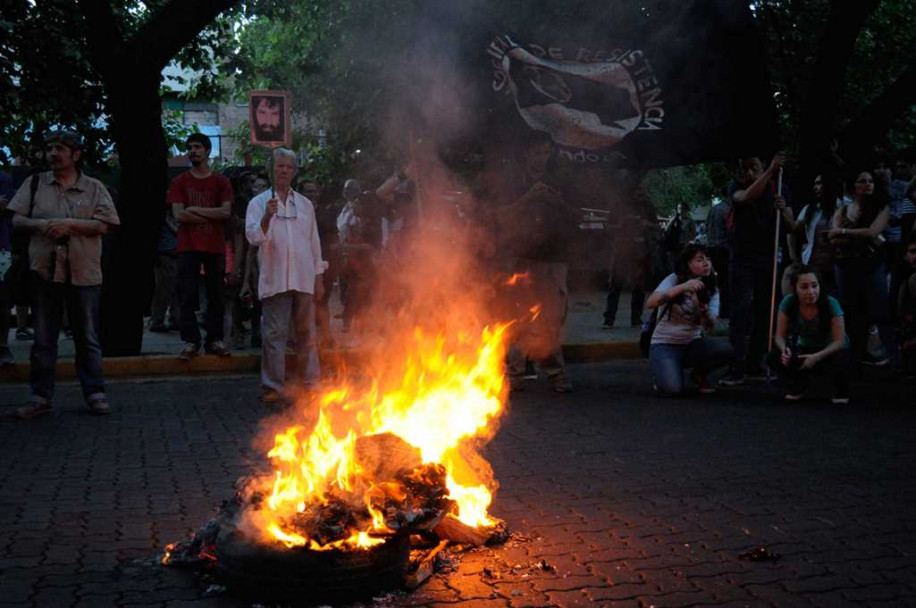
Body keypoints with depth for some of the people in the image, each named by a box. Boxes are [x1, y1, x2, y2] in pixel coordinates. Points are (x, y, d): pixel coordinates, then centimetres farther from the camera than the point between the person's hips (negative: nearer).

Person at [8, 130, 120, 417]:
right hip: (44, 270, 2)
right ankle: (40, 396, 12)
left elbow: (102, 225, -5)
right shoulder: (35, 183, 9)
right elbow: (17, 220, 6)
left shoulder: (94, 188, 4)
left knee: (87, 337, 5)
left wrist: (68, 224, -16)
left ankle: (95, 393, 12)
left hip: (84, 272, -1)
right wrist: (42, 225, -14)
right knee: (43, 339, 6)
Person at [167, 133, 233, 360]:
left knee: (216, 295, 3)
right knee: (188, 296, -3)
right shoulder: (180, 182, 7)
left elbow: (226, 212, -6)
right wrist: (212, 216, -7)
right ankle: (190, 342, 0)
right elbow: (179, 214, -5)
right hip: (188, 247, 0)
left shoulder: (221, 182, 7)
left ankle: (215, 340, 10)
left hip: (215, 247, 0)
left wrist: (196, 209, -9)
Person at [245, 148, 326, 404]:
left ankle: (311, 383, 15)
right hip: (275, 280, -3)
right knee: (274, 334, -3)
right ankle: (273, 386, 3)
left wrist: (319, 278, 11)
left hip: (304, 279, 3)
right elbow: (253, 237, -8)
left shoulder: (304, 204, 15)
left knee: (306, 332, 7)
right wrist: (267, 217, -26)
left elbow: (314, 242, 16)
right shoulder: (259, 203, 6)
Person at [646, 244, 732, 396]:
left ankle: (701, 374, 5)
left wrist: (702, 308, -30)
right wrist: (682, 287, -34)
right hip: (664, 345, -4)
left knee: (725, 348, -26)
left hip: (692, 345, 4)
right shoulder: (674, 280, -8)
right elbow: (651, 303, -26)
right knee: (673, 389, -30)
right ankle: (664, 374, 7)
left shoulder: (712, 290, 3)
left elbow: (711, 327, -10)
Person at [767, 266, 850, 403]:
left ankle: (841, 390, 1)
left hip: (829, 351, -3)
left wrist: (817, 357, -39)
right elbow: (780, 335, -12)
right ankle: (799, 385, 9)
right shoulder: (788, 302, -18)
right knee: (773, 358, -24)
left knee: (840, 360, -37)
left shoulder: (830, 304, -25)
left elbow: (839, 341, -24)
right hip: (804, 349, 3)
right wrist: (784, 349, -35)